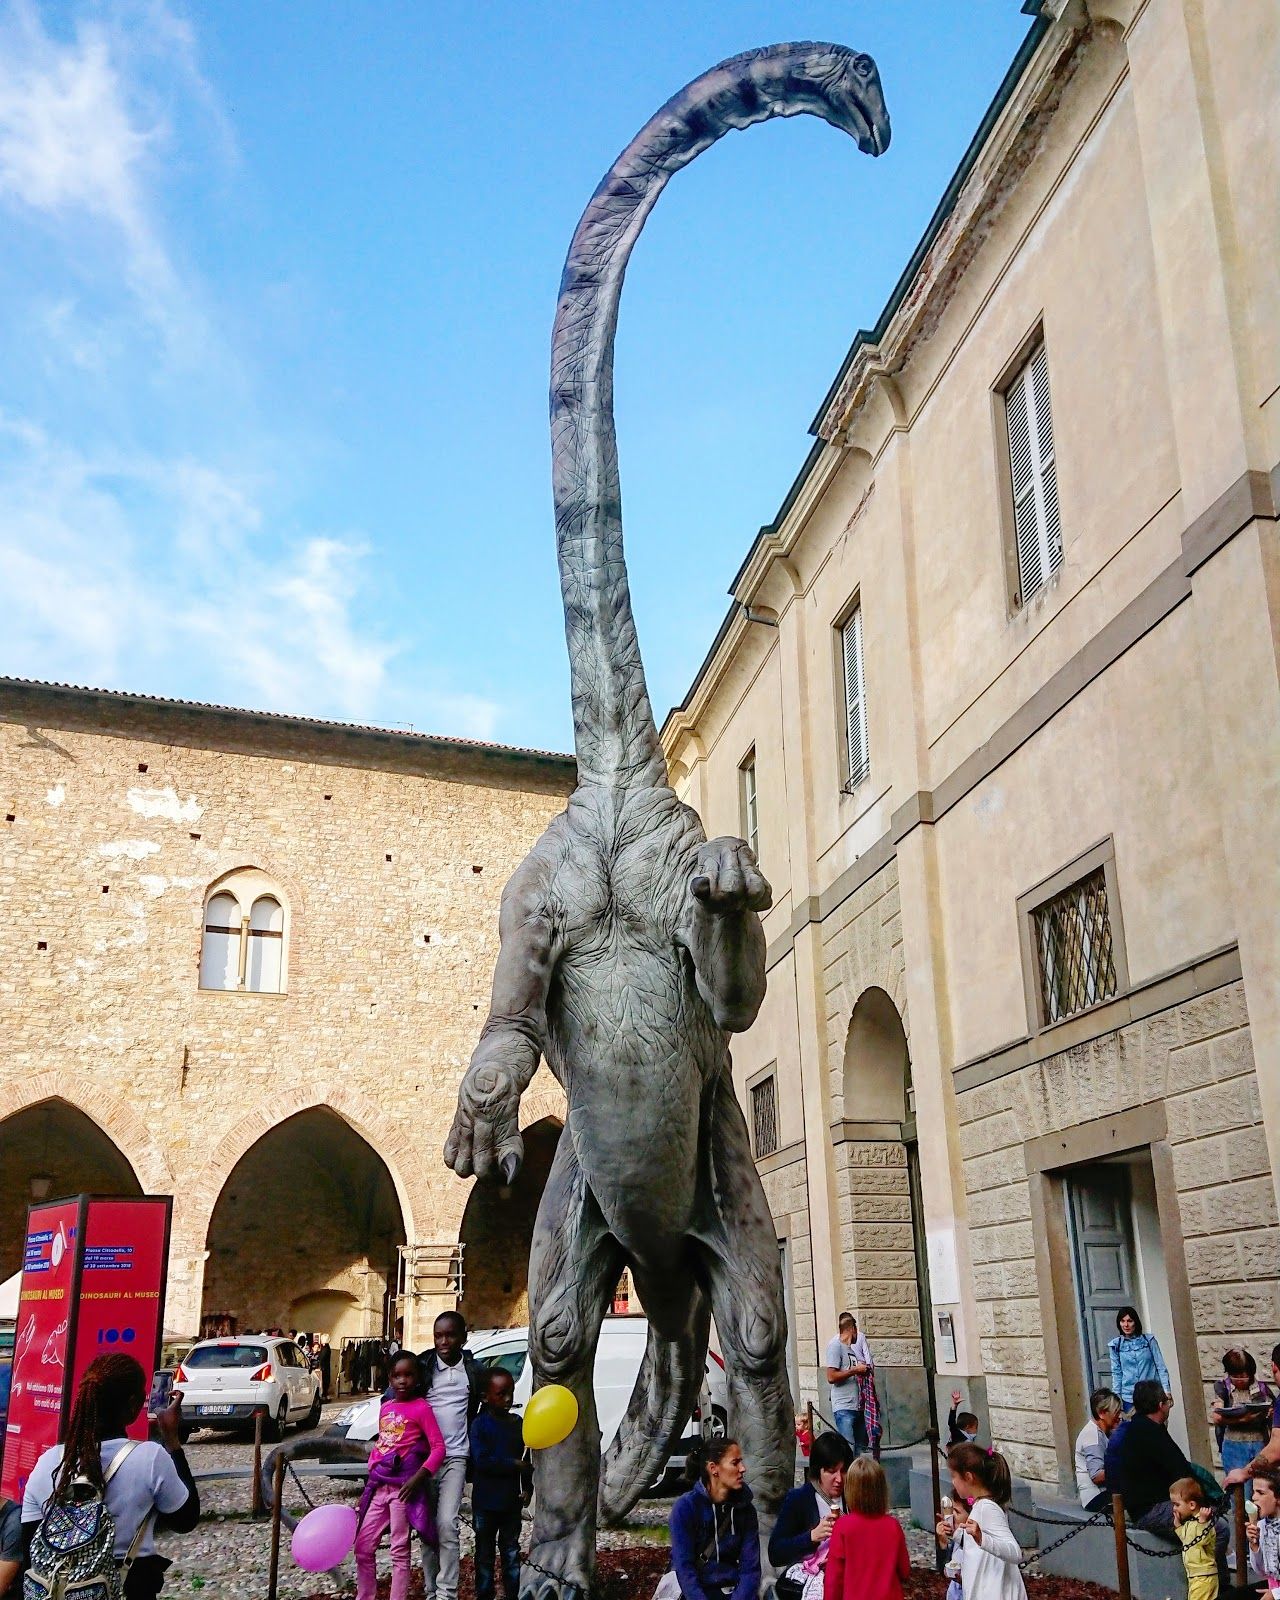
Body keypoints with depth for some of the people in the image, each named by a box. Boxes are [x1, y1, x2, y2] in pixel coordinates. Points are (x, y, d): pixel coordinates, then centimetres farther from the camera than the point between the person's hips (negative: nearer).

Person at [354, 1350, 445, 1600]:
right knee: (363, 1546, 11)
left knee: (400, 1551, 1)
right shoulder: (385, 1407, 11)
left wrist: (418, 1478, -20)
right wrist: (372, 1470, 9)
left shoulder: (421, 1408, -9)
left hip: (404, 1487, -7)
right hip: (379, 1486, 7)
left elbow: (438, 1447, -11)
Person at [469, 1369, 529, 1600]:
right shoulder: (480, 1425, -12)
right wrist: (515, 1465, -19)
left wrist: (527, 1488, 1)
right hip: (485, 1502, -4)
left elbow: (525, 1459, 11)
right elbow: (481, 1461, -21)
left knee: (511, 1552, 12)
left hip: (511, 1501, 4)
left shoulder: (518, 1424, 4)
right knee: (485, 1553, 9)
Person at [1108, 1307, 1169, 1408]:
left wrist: (1166, 1391, -5)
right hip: (1129, 1398, 1)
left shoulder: (1149, 1340, 3)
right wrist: (1117, 1396, 2)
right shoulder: (1115, 1345, 5)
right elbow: (1116, 1372, 8)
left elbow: (1161, 1367, 3)